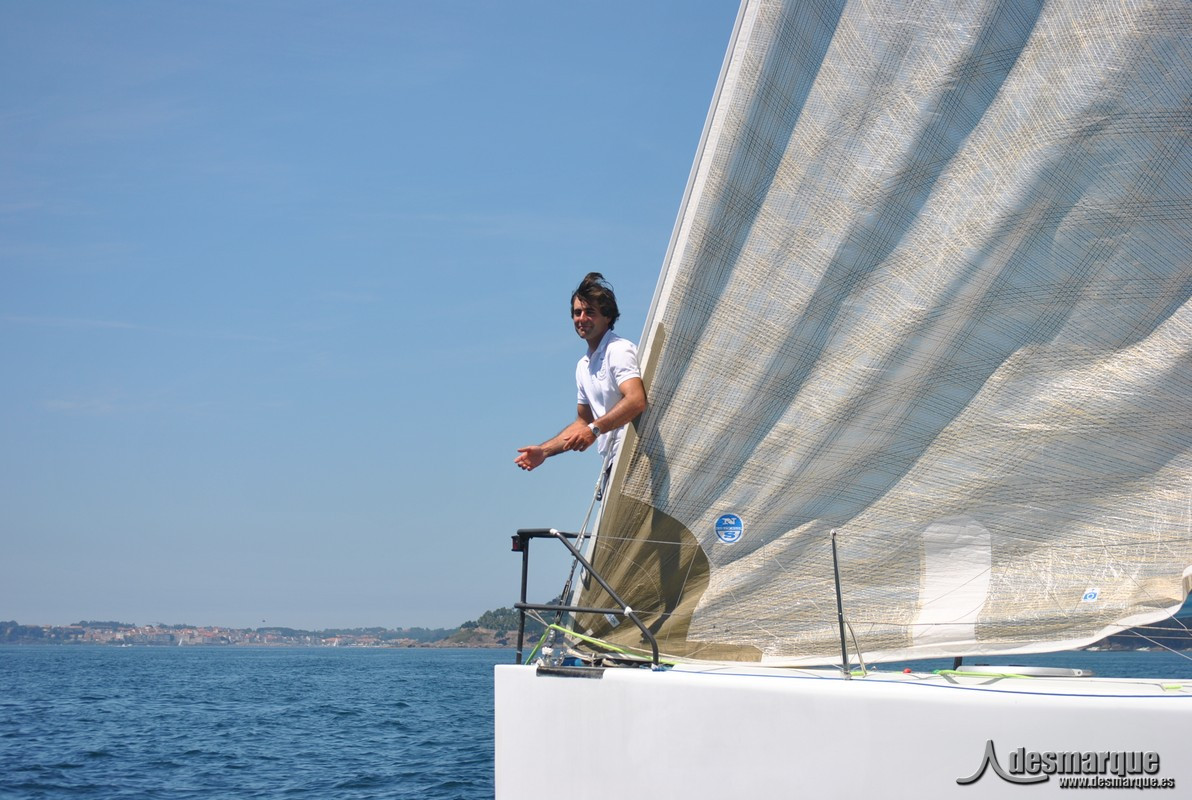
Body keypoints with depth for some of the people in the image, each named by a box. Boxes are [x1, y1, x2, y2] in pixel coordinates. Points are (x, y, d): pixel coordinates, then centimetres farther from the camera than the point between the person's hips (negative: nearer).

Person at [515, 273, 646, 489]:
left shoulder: (619, 350, -7)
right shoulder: (583, 366, 21)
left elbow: (637, 401, -23)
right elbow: (583, 422, 27)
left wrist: (595, 429, -28)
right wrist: (544, 450, 18)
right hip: (613, 463, 9)